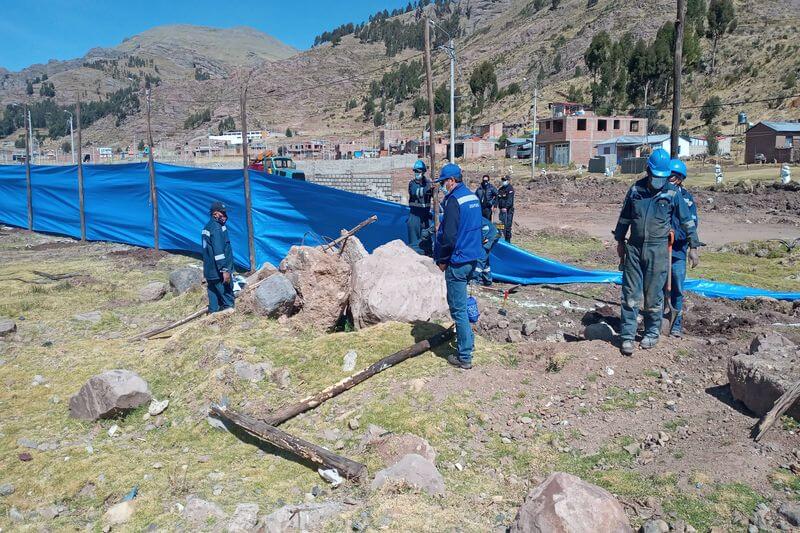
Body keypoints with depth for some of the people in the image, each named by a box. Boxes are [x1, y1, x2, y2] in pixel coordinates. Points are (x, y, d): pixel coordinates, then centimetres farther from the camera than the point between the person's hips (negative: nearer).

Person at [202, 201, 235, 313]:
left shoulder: (208, 226, 15)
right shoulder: (216, 228, -16)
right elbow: (218, 251, -22)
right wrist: (225, 270, -23)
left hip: (210, 270, 10)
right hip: (218, 271, -10)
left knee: (214, 294, 12)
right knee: (227, 298, -4)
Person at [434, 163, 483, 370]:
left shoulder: (454, 200, -18)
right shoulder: (473, 197, 11)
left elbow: (448, 236, -22)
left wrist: (442, 260, -8)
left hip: (457, 262, -9)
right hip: (473, 258, 9)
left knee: (458, 308, -2)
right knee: (461, 303, 24)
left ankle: (465, 357, 3)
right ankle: (467, 340, 36)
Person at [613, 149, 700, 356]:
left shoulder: (672, 192, -1)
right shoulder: (636, 189, 5)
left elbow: (687, 220, 5)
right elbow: (625, 217, 16)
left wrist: (693, 247, 4)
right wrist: (620, 241, 19)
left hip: (657, 250, -2)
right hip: (634, 248, 2)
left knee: (654, 294, 5)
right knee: (630, 294, 1)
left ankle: (652, 333, 22)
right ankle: (627, 336, 7)